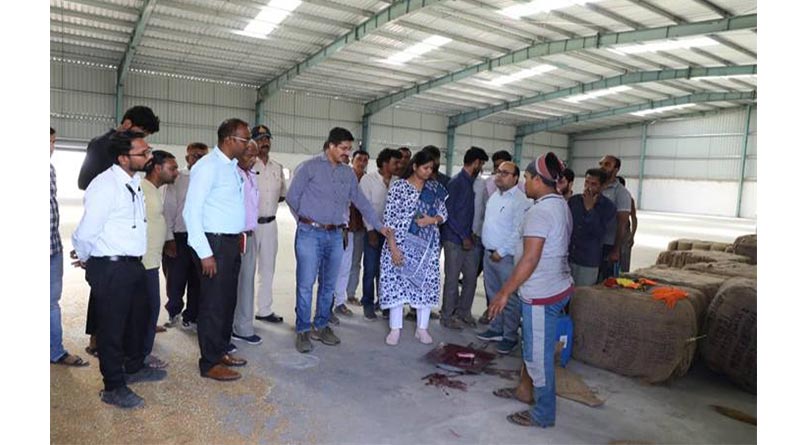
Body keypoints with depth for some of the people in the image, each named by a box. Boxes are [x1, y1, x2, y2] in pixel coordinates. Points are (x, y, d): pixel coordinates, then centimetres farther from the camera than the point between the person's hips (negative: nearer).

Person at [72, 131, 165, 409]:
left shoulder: (134, 183, 7)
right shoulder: (106, 185, -20)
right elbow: (86, 233, -19)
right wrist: (85, 259, 0)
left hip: (133, 264, 9)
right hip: (110, 268, -9)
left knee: (138, 319, 23)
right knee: (112, 327, 6)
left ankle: (134, 368, 44)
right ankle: (113, 388, 22)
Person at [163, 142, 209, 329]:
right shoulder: (177, 179, -1)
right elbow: (168, 209, -1)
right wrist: (169, 238, -4)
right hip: (180, 237, -1)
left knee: (197, 281, 11)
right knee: (176, 279, 8)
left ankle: (190, 318, 29)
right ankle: (174, 311, 35)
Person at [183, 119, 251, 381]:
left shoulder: (233, 167, 11)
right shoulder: (208, 166, -14)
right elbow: (191, 211, -18)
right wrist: (205, 253, -19)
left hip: (231, 242, 9)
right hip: (215, 242, -9)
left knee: (228, 300, 18)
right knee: (213, 303, 1)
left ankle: (222, 351, 33)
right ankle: (209, 363, 15)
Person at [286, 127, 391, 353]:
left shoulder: (348, 173, 11)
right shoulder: (309, 167, -4)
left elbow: (361, 201, 17)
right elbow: (292, 197, -1)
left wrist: (379, 226, 16)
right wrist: (306, 219, 8)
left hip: (335, 235, 5)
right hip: (310, 234, -5)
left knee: (328, 284, 11)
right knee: (306, 284, -2)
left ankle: (321, 326, 23)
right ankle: (303, 330, 9)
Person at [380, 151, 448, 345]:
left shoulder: (434, 188, 6)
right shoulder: (398, 186, -7)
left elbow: (443, 213, 10)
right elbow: (389, 218, -10)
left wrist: (432, 220, -13)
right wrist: (393, 247, -17)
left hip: (427, 244, 4)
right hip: (402, 243, -4)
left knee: (426, 283, 5)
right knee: (397, 282, -1)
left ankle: (422, 328, 17)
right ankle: (395, 329, 10)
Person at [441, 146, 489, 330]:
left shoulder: (471, 182, 10)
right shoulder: (456, 183, -14)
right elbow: (448, 213, -16)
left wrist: (471, 234, 6)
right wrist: (464, 236, -14)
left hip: (467, 239, 8)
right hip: (454, 239, -8)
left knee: (471, 276, 12)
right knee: (452, 279, 2)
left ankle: (463, 311, 28)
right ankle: (447, 317, 16)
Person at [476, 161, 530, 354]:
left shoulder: (520, 201, -14)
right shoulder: (494, 196, 13)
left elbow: (518, 232, -19)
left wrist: (501, 252, -16)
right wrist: (490, 251, 13)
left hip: (506, 257, -8)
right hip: (489, 253, 8)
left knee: (509, 299, -1)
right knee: (493, 295, 16)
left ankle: (510, 337, 10)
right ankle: (496, 329, 29)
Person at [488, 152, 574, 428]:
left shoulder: (540, 211, -20)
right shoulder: (561, 205, 10)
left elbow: (530, 260, -24)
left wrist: (505, 293, -18)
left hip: (542, 293, -10)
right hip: (558, 286, 10)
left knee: (538, 355, 4)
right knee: (534, 349, 23)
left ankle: (543, 415, 18)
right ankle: (528, 390, 38)